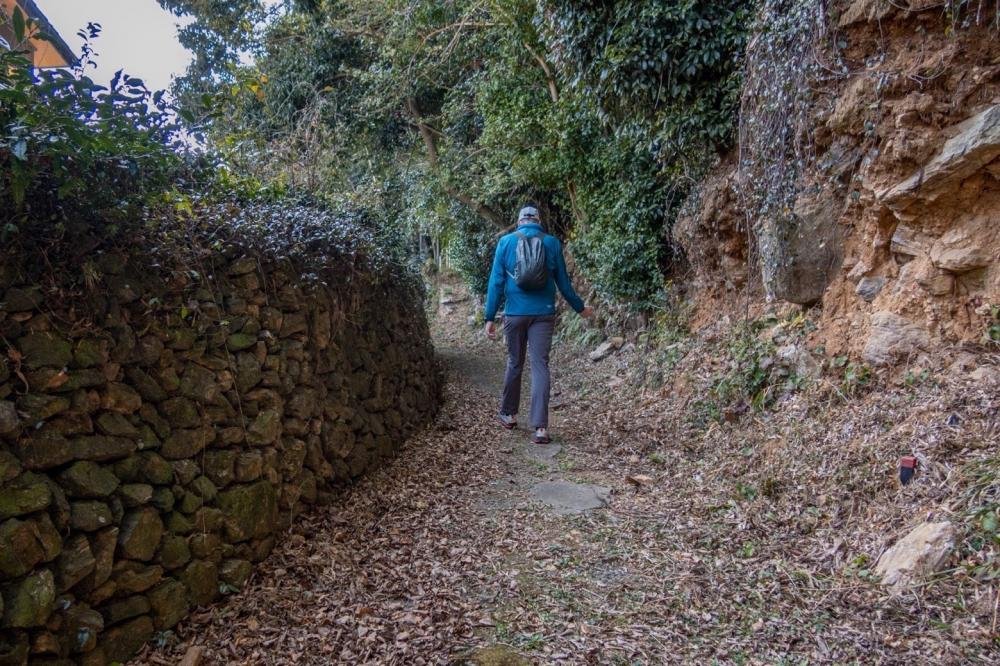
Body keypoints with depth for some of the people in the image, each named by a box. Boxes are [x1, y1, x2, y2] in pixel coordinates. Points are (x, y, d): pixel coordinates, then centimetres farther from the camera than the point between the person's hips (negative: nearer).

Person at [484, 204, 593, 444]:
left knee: (514, 364, 15)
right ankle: (541, 427, -9)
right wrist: (580, 307, 22)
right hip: (543, 313, 0)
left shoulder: (506, 242, 1)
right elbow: (563, 281, 9)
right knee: (540, 366, -2)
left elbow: (496, 282, -1)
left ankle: (508, 415, 29)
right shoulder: (552, 243, 3)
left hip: (515, 313, 0)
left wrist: (490, 317, 2)